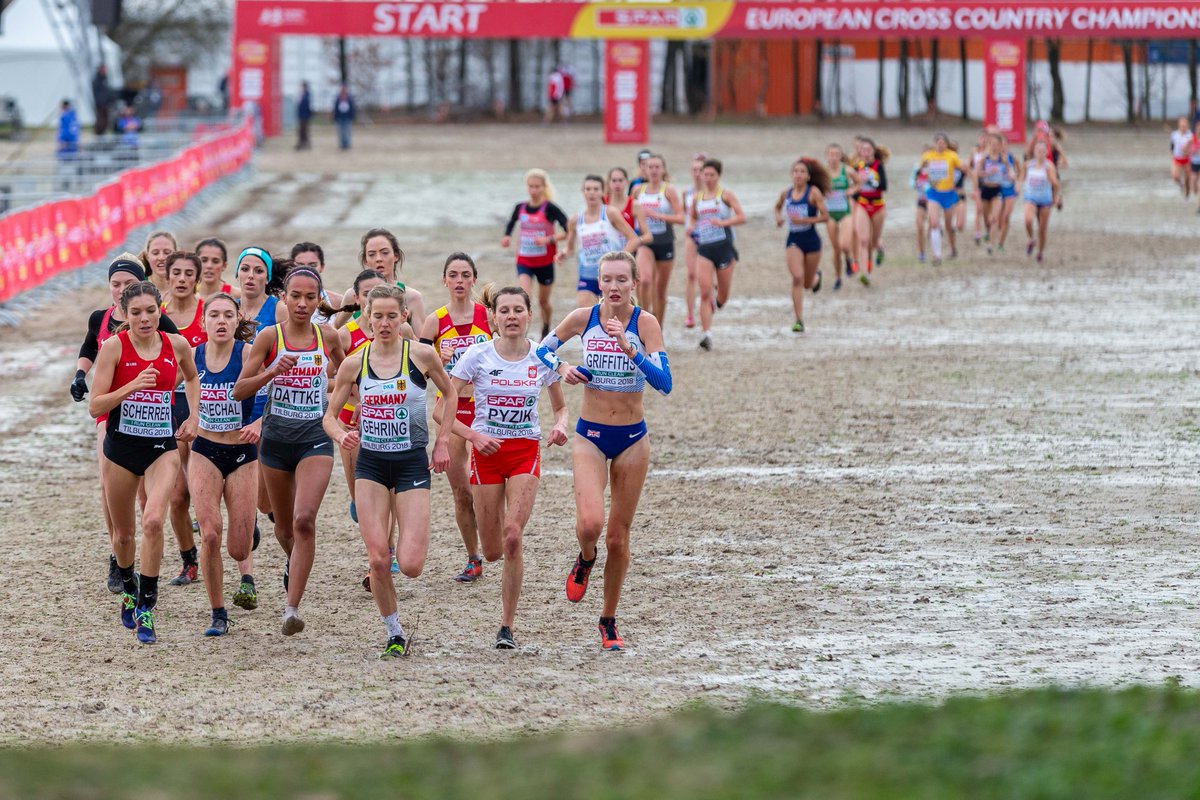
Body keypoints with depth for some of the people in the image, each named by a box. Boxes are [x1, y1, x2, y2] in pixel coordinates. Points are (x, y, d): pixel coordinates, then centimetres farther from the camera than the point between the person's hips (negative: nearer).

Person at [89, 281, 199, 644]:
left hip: (162, 446, 0)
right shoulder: (114, 347, -9)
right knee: (123, 532, 14)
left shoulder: (176, 345, -1)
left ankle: (146, 608, -15)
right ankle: (128, 589, 44)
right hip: (121, 446, 0)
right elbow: (95, 406, -12)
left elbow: (192, 377, 23)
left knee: (153, 521, -22)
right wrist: (132, 386, -25)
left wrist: (193, 417, 11)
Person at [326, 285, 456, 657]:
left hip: (412, 463, -1)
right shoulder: (354, 364, -1)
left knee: (410, 566, -10)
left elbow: (450, 395, 11)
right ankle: (394, 634, 12)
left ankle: (408, 542, 28)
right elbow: (330, 416, 6)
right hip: (371, 463, 2)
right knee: (378, 561, -9)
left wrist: (442, 442, 4)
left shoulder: (421, 355, -6)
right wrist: (341, 435, -16)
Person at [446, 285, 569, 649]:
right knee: (493, 551, 1)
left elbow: (561, 405, 14)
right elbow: (442, 410, -6)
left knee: (512, 538, -17)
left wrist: (560, 426, -8)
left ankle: (507, 626, -7)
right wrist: (474, 436, -20)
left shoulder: (542, 357, -1)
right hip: (487, 452, 0)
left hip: (525, 452, 0)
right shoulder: (478, 355, -7)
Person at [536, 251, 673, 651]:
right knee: (590, 522, -21)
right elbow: (543, 348, 11)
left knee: (618, 536, 7)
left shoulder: (645, 323, -12)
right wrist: (561, 368, -10)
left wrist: (629, 349, -32)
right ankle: (586, 559, 16)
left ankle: (609, 621, 24)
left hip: (632, 437, 0)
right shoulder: (583, 318, -6)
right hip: (590, 435, 0)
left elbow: (664, 383, -21)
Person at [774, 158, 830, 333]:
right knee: (797, 278, -17)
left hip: (811, 240, -1)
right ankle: (799, 320, -13)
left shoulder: (814, 192, -10)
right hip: (794, 240, 1)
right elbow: (778, 207, 22)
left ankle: (816, 276, 53)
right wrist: (778, 218, 1)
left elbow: (825, 216, -13)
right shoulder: (786, 193, 1)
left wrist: (804, 220, -23)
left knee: (808, 283, 13)